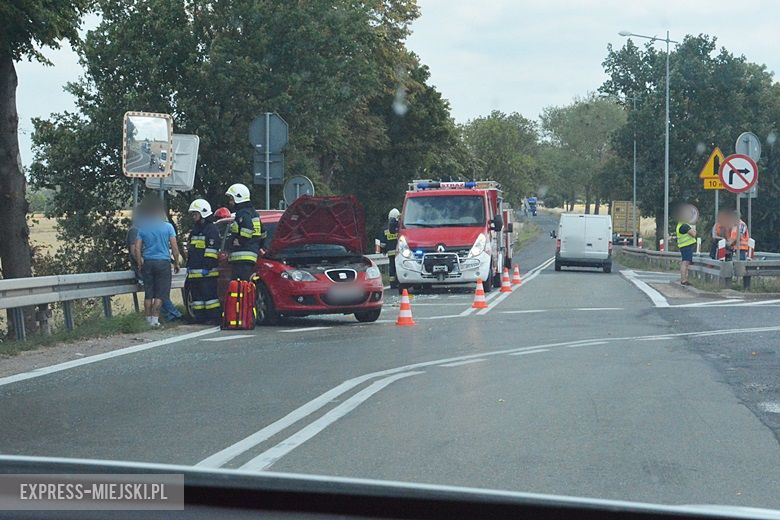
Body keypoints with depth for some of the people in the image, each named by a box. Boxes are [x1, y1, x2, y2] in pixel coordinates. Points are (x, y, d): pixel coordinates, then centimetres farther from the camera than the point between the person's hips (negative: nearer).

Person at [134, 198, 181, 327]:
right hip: (163, 262, -3)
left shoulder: (142, 228, 4)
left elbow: (137, 248, 2)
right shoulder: (168, 226, -2)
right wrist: (176, 263, 7)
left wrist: (140, 263, 10)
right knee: (160, 293, 0)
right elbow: (174, 247, -2)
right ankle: (155, 319, -7)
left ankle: (148, 319, 10)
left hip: (147, 262, 3)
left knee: (148, 294, 9)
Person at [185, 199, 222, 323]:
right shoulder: (195, 230, 24)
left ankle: (215, 316, -10)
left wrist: (208, 266, -20)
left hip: (207, 272, -10)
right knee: (196, 295, 9)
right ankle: (200, 316, 13)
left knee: (210, 294, -11)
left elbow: (212, 249, -15)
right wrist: (189, 266, 25)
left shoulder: (211, 229, -7)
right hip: (194, 273, 10)